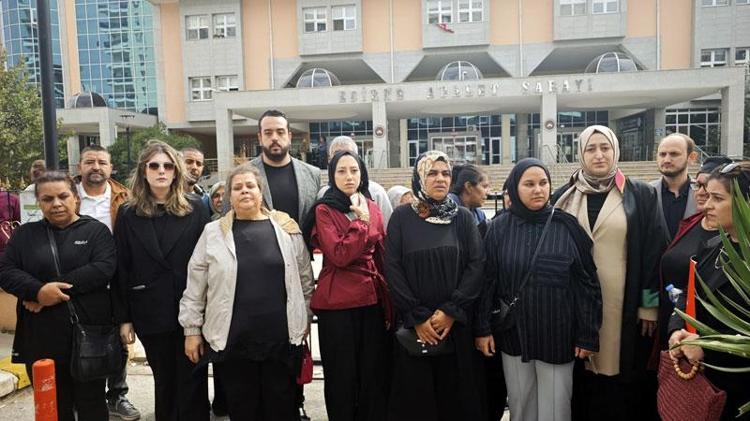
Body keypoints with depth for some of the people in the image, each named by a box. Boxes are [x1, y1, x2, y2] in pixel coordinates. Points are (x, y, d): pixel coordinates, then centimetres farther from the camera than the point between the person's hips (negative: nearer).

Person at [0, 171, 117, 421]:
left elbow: (104, 268, -13)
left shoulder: (96, 230, 1)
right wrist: (37, 290, -18)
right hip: (41, 336, 2)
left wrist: (54, 288, -18)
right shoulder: (25, 234, 10)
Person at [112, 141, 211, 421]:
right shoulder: (128, 214, 4)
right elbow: (120, 269, 4)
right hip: (151, 314, 2)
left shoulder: (195, 208, 0)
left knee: (192, 382, 5)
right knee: (164, 382, 14)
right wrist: (123, 318, 2)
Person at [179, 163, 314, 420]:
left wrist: (305, 319, 9)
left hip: (282, 338, 1)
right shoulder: (213, 232, 1)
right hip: (232, 340, 0)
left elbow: (304, 277, 8)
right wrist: (192, 329, 3)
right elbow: (195, 286, 4)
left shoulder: (286, 228, 3)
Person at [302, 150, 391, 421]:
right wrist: (361, 221, -14)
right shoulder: (324, 210, -5)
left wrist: (388, 302, 9)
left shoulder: (372, 208, 8)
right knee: (342, 375, 7)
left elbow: (383, 257, 12)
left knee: (375, 373, 11)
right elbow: (340, 255, -18)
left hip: (372, 300, 4)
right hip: (337, 303, -4)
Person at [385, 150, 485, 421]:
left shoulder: (463, 218, 5)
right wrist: (417, 317, -11)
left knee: (456, 393, 7)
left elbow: (477, 265, -3)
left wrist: (451, 311, -13)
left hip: (456, 323, 1)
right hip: (414, 325, -1)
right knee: (415, 395, 7)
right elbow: (392, 269, -5)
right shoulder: (401, 217, 1)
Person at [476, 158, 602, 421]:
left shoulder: (567, 226, -5)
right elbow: (487, 281, 0)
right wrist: (483, 328, -2)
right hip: (513, 334, 1)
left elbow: (587, 283, -4)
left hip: (557, 335, -1)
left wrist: (588, 334, -6)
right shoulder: (500, 228, -2)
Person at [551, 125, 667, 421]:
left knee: (622, 380, 6)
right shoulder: (564, 197, 5)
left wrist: (650, 305, -4)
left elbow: (653, 250, -1)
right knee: (581, 380, 9)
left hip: (623, 303, -2)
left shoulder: (640, 195, 0)